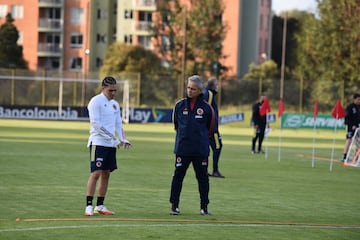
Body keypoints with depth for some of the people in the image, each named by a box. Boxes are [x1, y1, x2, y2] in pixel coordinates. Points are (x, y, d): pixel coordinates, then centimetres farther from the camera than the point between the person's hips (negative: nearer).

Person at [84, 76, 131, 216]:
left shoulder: (115, 104, 17)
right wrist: (113, 139, -18)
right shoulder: (96, 102, -8)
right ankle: (89, 206, -11)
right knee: (96, 173, -12)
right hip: (98, 143, -8)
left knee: (106, 174, 7)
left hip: (110, 145, 8)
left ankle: (100, 206, 13)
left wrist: (123, 139, 1)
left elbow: (119, 124, 20)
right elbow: (96, 124, -16)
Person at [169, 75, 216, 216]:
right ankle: (174, 205, 6)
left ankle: (204, 207, 14)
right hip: (182, 148, 1)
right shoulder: (179, 105, 3)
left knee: (202, 177, 5)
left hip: (201, 150, -1)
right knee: (178, 176, 0)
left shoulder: (206, 108, -1)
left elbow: (210, 128, 9)